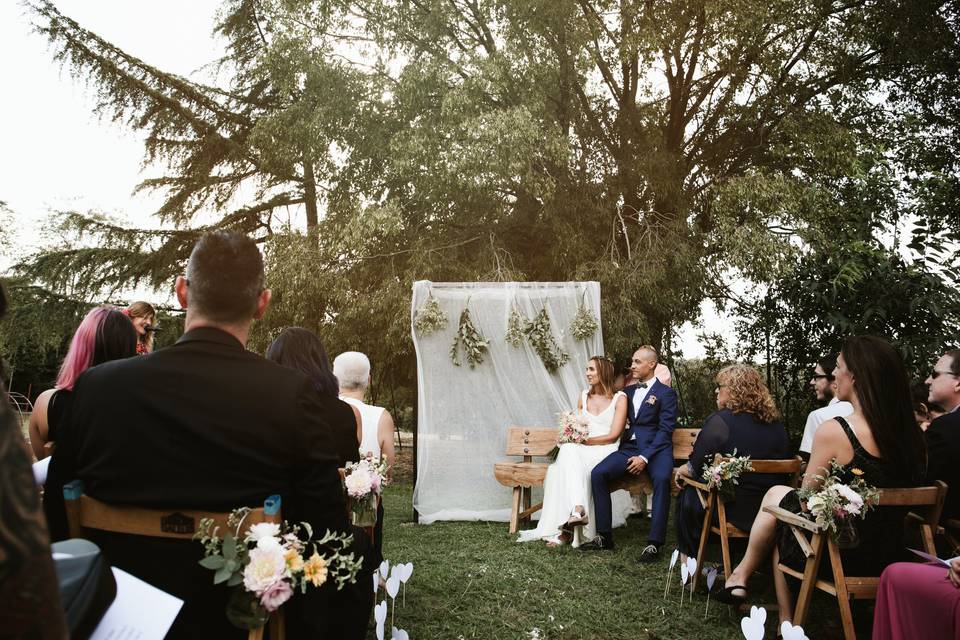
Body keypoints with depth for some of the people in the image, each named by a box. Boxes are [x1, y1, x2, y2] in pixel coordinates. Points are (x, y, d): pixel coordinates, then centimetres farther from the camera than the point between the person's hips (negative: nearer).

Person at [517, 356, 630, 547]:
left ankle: (567, 529, -39)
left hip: (605, 451, -4)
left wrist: (585, 440, -10)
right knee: (568, 450, -33)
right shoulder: (584, 396, 20)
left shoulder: (619, 398, 4)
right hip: (581, 449, 4)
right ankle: (578, 509, -47)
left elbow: (613, 435, -4)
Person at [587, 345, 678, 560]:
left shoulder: (666, 393, 2)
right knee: (597, 473, -19)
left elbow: (665, 430, -7)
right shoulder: (628, 391, 21)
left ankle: (654, 543, -31)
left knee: (661, 478, -36)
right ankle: (604, 536, -13)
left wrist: (645, 457, -17)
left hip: (655, 448, -5)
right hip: (629, 447, 5)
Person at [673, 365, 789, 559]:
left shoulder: (719, 421, -15)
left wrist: (680, 471, 11)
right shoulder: (776, 424, 3)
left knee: (687, 497, 20)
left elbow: (695, 468, -13)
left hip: (735, 511, -7)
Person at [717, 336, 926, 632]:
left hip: (842, 556, -6)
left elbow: (807, 495, -9)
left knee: (776, 494, 17)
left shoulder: (833, 430, -22)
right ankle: (787, 619, 29)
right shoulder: (911, 432, -3)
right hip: (890, 555, 6)